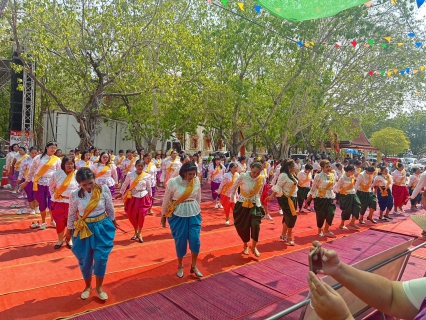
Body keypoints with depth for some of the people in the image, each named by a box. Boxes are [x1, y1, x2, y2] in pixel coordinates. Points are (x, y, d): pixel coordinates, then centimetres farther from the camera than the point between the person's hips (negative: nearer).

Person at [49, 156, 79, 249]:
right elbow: (51, 186, 9)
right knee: (59, 222, 9)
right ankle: (60, 240, 29)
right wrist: (54, 195, 6)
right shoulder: (57, 174, -6)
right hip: (58, 202, 1)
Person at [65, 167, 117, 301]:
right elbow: (72, 214, 2)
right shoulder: (75, 195, -11)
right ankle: (88, 286, 36)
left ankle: (99, 287, 23)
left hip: (102, 227, -1)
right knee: (85, 260, 11)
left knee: (101, 258, -1)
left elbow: (110, 209, 0)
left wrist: (113, 223, 11)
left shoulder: (104, 189, -13)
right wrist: (68, 231, 11)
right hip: (84, 230, 1)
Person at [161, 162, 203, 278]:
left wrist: (198, 211, 16)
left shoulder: (197, 181, -5)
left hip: (193, 213, 3)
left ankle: (194, 266, 20)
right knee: (180, 240, 6)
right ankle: (180, 266, 30)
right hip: (178, 215, -2)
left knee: (195, 239, -1)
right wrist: (164, 214, 4)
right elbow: (166, 199, -4)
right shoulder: (173, 182, -15)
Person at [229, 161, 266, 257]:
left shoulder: (262, 179, -10)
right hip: (242, 204, -1)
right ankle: (245, 246, 32)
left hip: (255, 204, 1)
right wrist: (233, 200, 4)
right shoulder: (243, 176, -19)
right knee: (243, 226, 6)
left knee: (256, 225, -14)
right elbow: (233, 188, -4)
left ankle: (254, 247, 10)